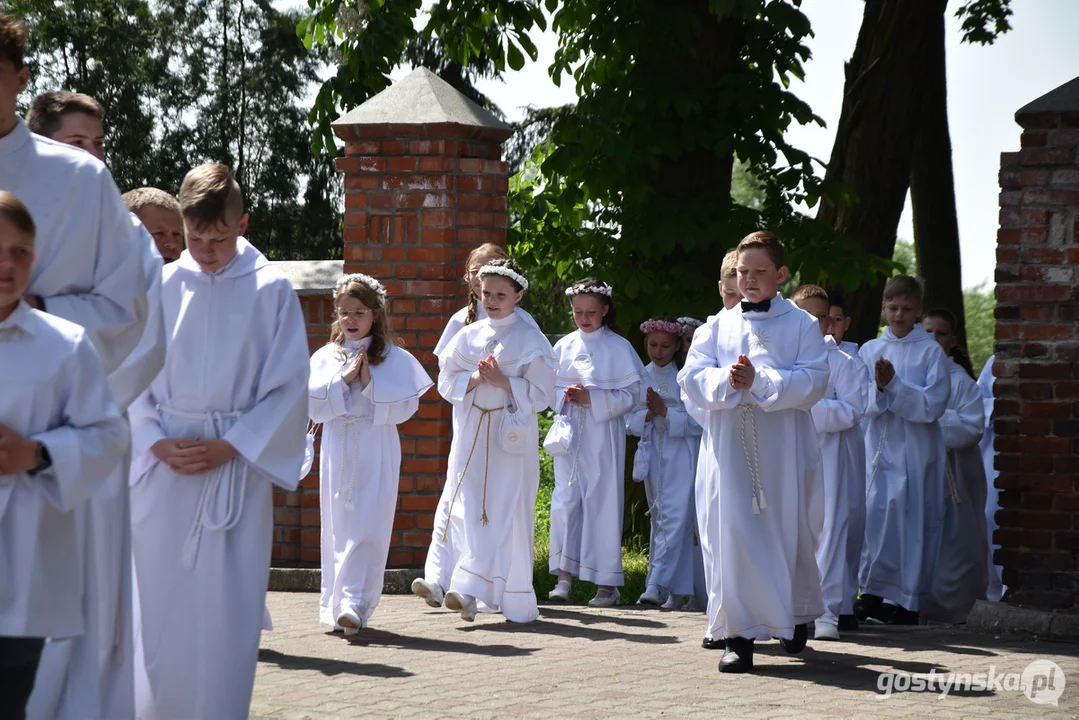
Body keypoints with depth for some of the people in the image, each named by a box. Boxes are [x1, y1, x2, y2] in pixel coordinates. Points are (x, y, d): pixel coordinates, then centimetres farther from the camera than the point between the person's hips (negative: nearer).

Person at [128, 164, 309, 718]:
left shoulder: (272, 291, -1)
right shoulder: (161, 286, 3)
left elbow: (288, 388, -1)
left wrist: (227, 447, -9)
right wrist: (156, 442, -7)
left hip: (237, 466, -2)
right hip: (162, 464, 2)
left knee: (225, 613, -3)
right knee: (153, 605, 3)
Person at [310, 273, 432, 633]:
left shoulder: (395, 358, 1)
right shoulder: (325, 357, 7)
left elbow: (405, 407, -6)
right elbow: (313, 405, -1)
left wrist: (370, 384, -14)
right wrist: (343, 380, -11)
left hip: (377, 452, -3)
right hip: (338, 451, 3)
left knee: (367, 528, -10)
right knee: (338, 527, 6)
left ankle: (354, 603, -14)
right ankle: (336, 601, 13)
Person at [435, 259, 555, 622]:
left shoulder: (531, 340, -1)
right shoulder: (468, 336, 10)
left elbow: (540, 393, -5)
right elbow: (448, 381, 10)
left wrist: (502, 382, -15)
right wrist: (475, 378, -9)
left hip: (513, 435, -3)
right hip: (472, 433, 3)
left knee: (510, 513, -3)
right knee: (471, 510, -6)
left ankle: (516, 602, 6)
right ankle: (469, 591, -10)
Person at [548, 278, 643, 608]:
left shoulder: (618, 348, -2)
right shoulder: (564, 346, 8)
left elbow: (630, 394, -5)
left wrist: (593, 398, -15)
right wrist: (565, 395, -9)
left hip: (603, 435, -3)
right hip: (569, 432, 3)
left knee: (602, 500, -3)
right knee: (565, 499, -1)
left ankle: (608, 583, 2)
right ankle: (564, 577, 3)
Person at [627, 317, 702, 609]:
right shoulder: (640, 377, 9)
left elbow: (697, 421, -8)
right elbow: (630, 421, 7)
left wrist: (665, 411, -16)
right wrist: (649, 413, -11)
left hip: (682, 456, -5)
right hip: (652, 454, 5)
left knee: (676, 517, -16)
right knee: (659, 519, 7)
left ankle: (658, 583, -23)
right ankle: (675, 590, 13)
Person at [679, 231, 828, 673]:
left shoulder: (802, 325, 4)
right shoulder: (717, 326, 12)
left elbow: (813, 381, -8)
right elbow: (692, 378, 2)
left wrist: (760, 382, -19)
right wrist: (726, 382, -17)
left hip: (783, 450, -1)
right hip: (727, 447, 1)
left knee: (789, 532, 7)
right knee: (730, 535, -7)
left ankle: (796, 618, 31)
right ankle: (738, 635, -6)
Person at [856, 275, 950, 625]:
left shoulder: (931, 352, 0)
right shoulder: (869, 350, 10)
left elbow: (933, 406, -9)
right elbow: (860, 404, 4)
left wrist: (892, 386, -16)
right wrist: (878, 389, -16)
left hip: (917, 450, -2)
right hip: (880, 448, 2)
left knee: (914, 517, -1)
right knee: (879, 513, -7)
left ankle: (908, 599, 5)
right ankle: (874, 592, -3)